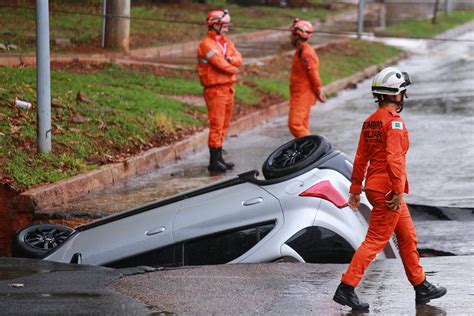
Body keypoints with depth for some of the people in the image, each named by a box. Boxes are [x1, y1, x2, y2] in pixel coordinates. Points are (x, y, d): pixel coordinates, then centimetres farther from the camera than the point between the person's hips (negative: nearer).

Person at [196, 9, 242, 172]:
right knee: (217, 126, -9)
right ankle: (214, 161, -7)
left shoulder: (227, 42, 16)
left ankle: (219, 158, 20)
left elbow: (239, 60, 3)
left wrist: (229, 59, -16)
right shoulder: (207, 44, -12)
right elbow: (220, 64, -18)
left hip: (228, 89, 9)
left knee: (224, 125, 12)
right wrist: (233, 69, 0)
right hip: (215, 90, -9)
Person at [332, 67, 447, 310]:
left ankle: (421, 288, 22)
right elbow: (394, 158, -23)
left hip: (374, 187, 9)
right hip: (387, 190, -9)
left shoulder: (370, 121, 10)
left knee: (408, 237, 16)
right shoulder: (394, 121, -16)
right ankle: (346, 288, -8)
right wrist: (398, 191, -23)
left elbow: (361, 158, 13)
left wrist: (355, 190, 16)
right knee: (375, 241, -6)